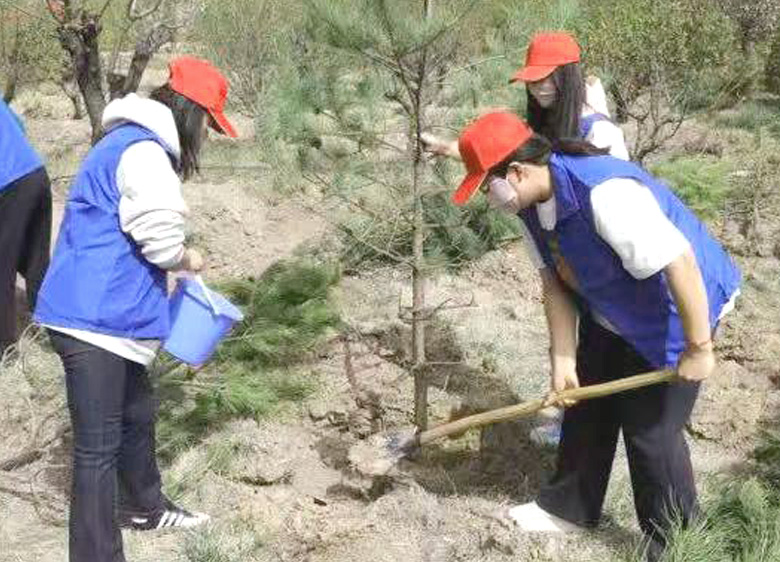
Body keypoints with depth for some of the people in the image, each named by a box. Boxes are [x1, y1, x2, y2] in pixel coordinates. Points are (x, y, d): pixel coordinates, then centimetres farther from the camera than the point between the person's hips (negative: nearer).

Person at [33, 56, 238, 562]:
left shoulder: (132, 144, 17)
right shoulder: (143, 152, -17)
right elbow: (161, 239, -20)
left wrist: (175, 264, 15)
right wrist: (188, 261, 0)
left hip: (104, 316, 11)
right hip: (95, 319, -11)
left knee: (138, 412, 27)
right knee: (99, 447, -6)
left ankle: (144, 507, 48)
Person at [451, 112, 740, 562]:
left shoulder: (606, 193, -38)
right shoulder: (532, 201, -9)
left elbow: (680, 263, -36)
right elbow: (556, 283, -3)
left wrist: (699, 349, -29)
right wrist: (563, 360, -7)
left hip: (673, 315, -8)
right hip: (608, 314, 8)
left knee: (651, 428, -2)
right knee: (585, 409, 16)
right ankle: (570, 507, 36)